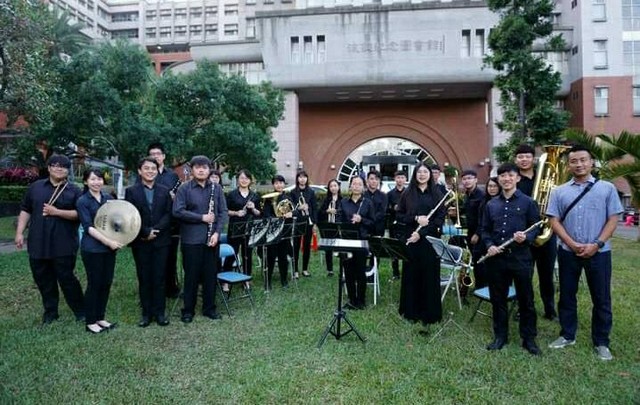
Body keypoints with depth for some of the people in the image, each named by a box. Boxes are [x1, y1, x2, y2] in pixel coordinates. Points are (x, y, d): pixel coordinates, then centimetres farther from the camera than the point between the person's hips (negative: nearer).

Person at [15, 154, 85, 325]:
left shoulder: (74, 190, 0)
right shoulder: (35, 187, 9)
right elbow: (25, 210, 12)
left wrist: (56, 212, -17)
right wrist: (19, 232, 5)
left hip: (63, 245, -4)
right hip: (38, 244, 4)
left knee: (66, 278, -1)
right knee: (43, 279, 11)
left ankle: (80, 311, 12)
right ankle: (50, 311, 26)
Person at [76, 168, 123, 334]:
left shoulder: (108, 198, 8)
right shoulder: (82, 201, -7)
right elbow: (88, 227, -13)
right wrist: (108, 241, -21)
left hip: (109, 248, 5)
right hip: (92, 249, -5)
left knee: (106, 283, 10)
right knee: (94, 284, 2)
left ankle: (100, 318, 24)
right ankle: (90, 322, 16)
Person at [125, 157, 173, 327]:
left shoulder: (164, 191, 7)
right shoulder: (131, 191, 2)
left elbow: (168, 214, -1)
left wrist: (155, 230, -13)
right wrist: (146, 232, -15)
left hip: (161, 241, 1)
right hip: (141, 242, -1)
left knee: (159, 278, 5)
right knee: (144, 278, 6)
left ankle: (159, 312, 14)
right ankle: (146, 313, 16)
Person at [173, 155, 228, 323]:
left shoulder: (216, 188, 6)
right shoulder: (184, 188, -3)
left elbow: (223, 212, 4)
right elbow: (177, 211, -12)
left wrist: (217, 232, -8)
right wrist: (202, 218, -15)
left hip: (211, 239, 3)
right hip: (191, 239, -3)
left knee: (211, 275, 10)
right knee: (191, 275, 5)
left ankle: (209, 308, 23)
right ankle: (188, 310, 19)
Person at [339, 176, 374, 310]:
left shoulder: (368, 202, 1)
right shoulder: (343, 202, 7)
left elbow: (373, 223, 1)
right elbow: (340, 221, 7)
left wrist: (361, 220, -16)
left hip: (362, 241, -2)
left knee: (360, 272, 3)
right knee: (348, 271, 7)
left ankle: (361, 301, 18)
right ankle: (352, 300, 20)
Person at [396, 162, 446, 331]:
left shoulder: (437, 194, 4)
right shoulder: (407, 194, 6)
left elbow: (440, 218, -3)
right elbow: (399, 215, 3)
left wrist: (421, 233, -13)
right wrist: (416, 218, -15)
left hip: (430, 240, 0)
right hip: (410, 239, 1)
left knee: (429, 275, 3)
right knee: (411, 274, 5)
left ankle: (429, 313, 16)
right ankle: (411, 311, 18)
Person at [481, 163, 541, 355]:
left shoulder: (528, 202, 1)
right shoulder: (491, 204, 9)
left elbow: (536, 227, -1)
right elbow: (485, 230, 12)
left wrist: (526, 237, -21)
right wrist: (489, 245, -5)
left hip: (521, 258, -3)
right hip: (496, 259, 3)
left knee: (526, 300, 7)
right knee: (498, 299, 11)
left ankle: (529, 338, 22)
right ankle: (500, 336, 25)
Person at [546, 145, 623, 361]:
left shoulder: (607, 188, 2)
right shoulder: (559, 191, 4)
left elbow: (613, 219, -2)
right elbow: (554, 221, -1)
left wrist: (596, 244, -13)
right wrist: (573, 244, -12)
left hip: (599, 252, -1)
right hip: (568, 252, 1)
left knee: (601, 299, 7)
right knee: (567, 296, 11)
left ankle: (601, 342, 22)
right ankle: (567, 335, 25)